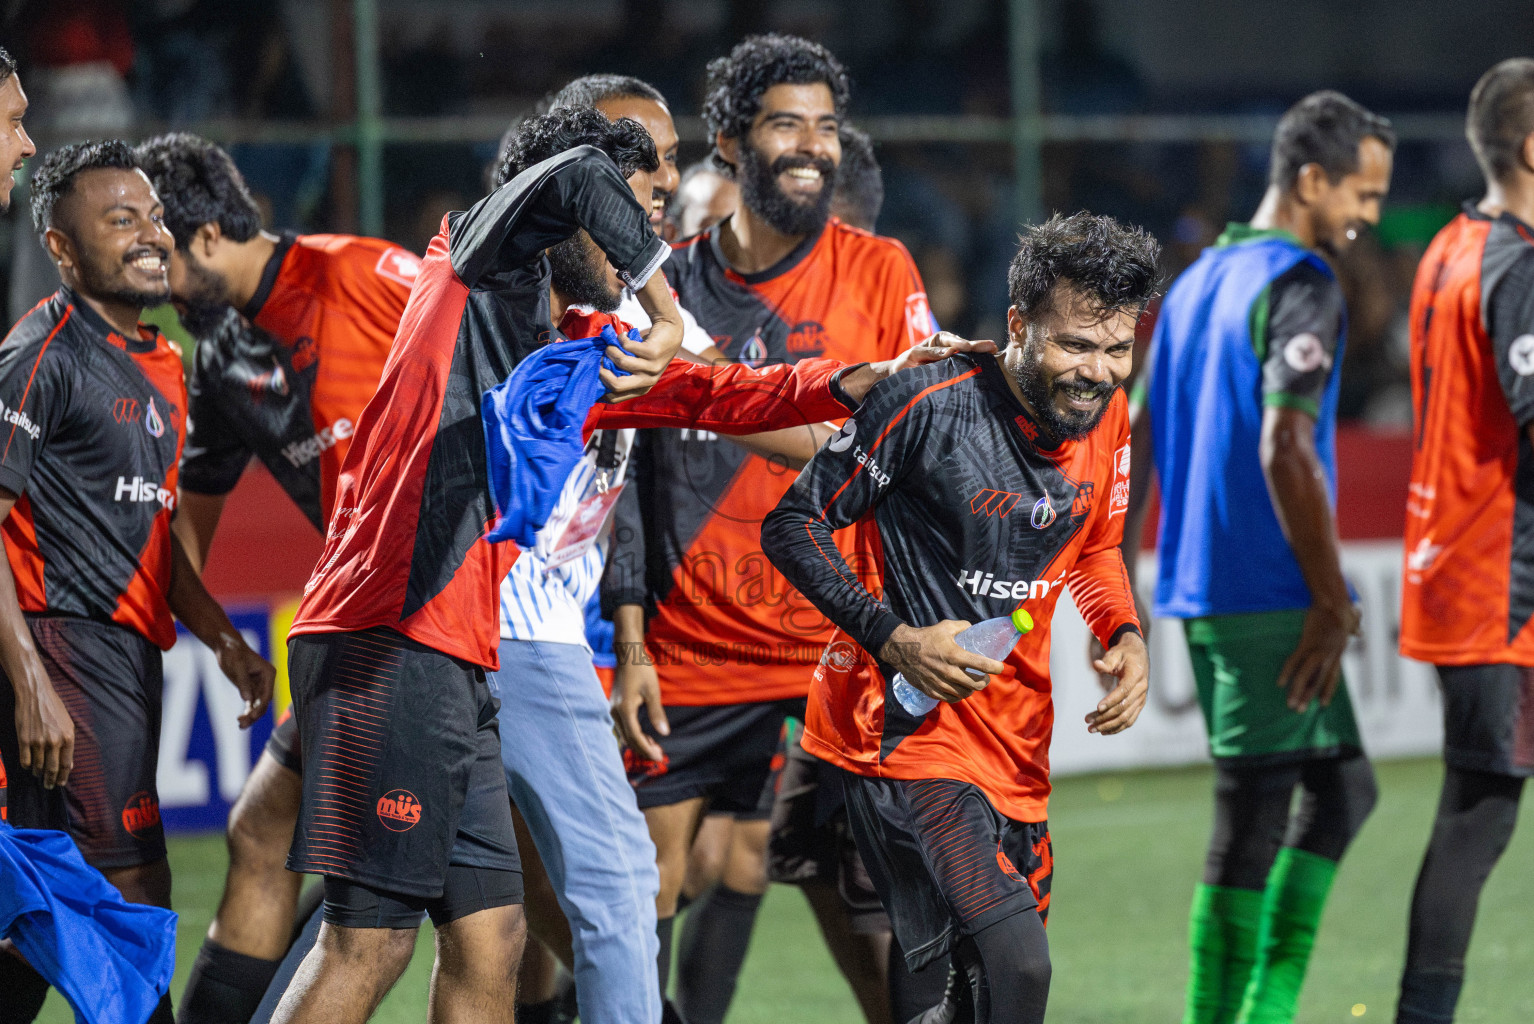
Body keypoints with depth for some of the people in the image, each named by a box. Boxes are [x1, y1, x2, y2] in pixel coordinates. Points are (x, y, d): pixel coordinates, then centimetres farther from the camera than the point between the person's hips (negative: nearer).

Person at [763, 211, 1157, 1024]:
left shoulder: (1106, 417, 3)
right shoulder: (928, 406, -18)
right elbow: (792, 526, -10)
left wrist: (1125, 638, 0)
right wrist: (896, 640, -19)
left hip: (1015, 735, 7)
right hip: (904, 721, -7)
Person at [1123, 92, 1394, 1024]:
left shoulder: (1199, 280, 16)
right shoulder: (1301, 285, -12)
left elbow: (1138, 441, 18)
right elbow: (1284, 450, -22)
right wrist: (1334, 601, -17)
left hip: (1199, 588, 9)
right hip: (1269, 595, -9)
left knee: (1345, 785, 16)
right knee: (1255, 822, -5)